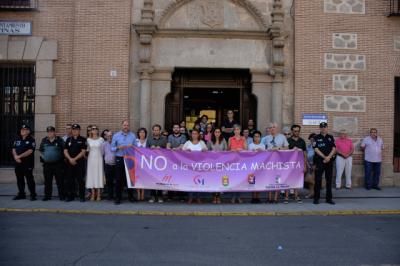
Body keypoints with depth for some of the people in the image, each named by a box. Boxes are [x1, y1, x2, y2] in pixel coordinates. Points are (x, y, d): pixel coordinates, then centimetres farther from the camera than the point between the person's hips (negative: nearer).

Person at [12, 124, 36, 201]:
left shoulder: (31, 140, -5)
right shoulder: (17, 139, 13)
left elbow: (30, 151, -15)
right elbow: (14, 149, 10)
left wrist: (19, 156, -15)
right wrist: (16, 157, -9)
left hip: (28, 163, -6)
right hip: (18, 163, 6)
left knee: (29, 180, -6)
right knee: (19, 180, 12)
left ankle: (33, 195, -1)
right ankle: (21, 194, 23)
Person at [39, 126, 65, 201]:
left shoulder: (59, 140, 2)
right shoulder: (44, 140, 11)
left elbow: (63, 151, 4)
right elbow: (40, 151, 16)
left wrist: (61, 157, -8)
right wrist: (43, 157, 0)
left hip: (58, 164, -3)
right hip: (47, 164, 3)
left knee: (60, 180, -1)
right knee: (47, 181, 8)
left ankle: (62, 196, 5)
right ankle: (47, 195, 16)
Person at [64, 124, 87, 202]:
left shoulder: (82, 140, 1)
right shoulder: (68, 139, 12)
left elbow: (83, 151, -7)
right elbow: (65, 151, 5)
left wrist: (75, 159, -13)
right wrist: (70, 159, -10)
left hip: (80, 162, -4)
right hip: (70, 162, 4)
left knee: (80, 180, -1)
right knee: (70, 180, 7)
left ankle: (82, 196, 5)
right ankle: (70, 196, 16)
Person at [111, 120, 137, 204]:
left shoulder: (133, 135, 7)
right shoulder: (116, 135, 4)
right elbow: (112, 148, 3)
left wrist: (132, 146, -12)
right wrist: (118, 148, -16)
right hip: (119, 159, -1)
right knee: (119, 179, 0)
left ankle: (130, 196, 17)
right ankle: (118, 197, 8)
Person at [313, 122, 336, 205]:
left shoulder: (331, 137, 10)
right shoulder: (316, 138, 2)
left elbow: (334, 148, 3)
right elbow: (316, 149, -7)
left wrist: (329, 157, -12)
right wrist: (324, 157, -15)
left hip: (329, 161, 3)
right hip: (319, 161, -3)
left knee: (329, 180, 6)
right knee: (318, 180, -2)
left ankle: (329, 198, 14)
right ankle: (316, 198, 4)